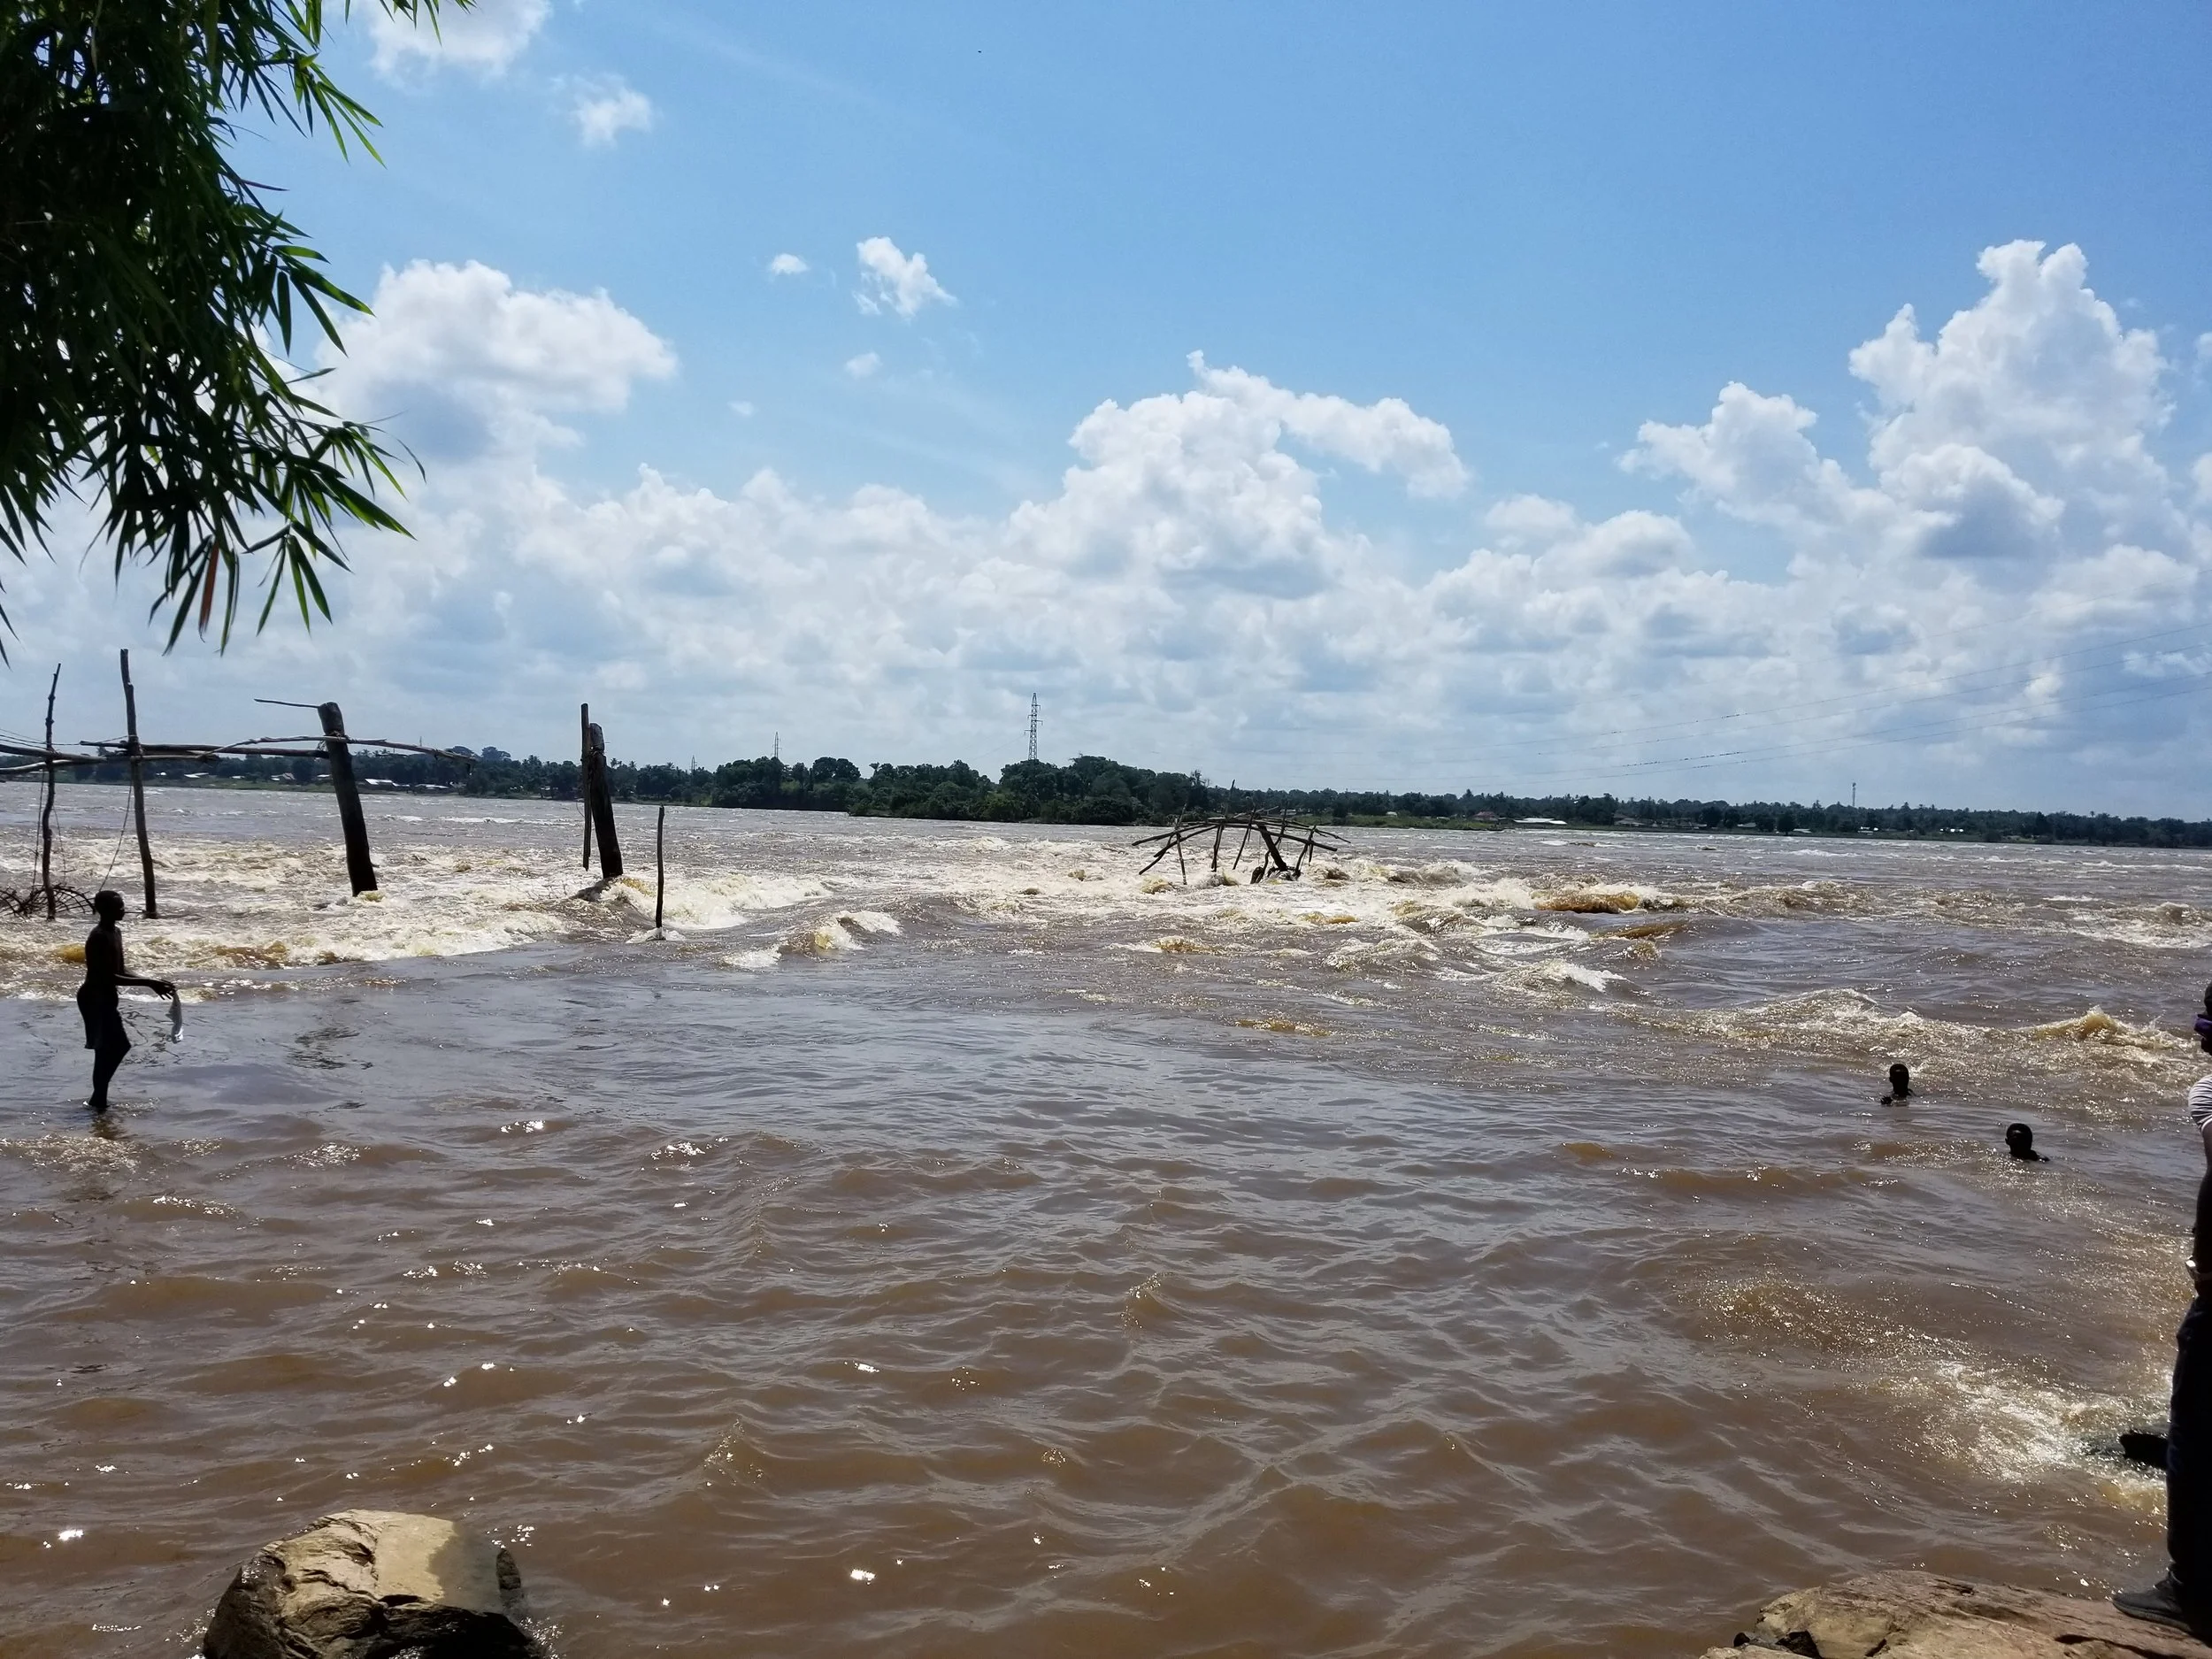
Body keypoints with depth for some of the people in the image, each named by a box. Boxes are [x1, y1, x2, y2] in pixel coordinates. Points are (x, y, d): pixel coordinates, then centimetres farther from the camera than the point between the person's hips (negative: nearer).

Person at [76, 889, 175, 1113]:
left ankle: (98, 1098, 21)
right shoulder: (99, 937, -21)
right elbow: (108, 977, -25)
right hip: (94, 998, -10)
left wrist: (151, 983, 8)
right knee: (106, 1048, -6)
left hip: (105, 998, 10)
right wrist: (148, 983, -25)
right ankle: (99, 1099, 2)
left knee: (119, 1045, 12)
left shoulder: (115, 933, 10)